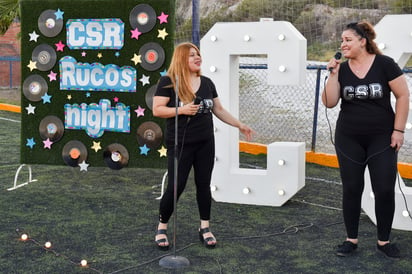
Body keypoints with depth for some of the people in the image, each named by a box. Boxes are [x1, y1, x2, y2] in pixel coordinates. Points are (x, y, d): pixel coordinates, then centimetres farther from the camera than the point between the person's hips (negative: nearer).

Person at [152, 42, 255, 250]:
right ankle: (162, 227, 14)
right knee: (175, 186, -5)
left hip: (205, 143, 5)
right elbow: (157, 109, -11)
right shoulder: (168, 82, -7)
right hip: (179, 144, -5)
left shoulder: (206, 83, 10)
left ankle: (205, 228, 22)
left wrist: (240, 125, 15)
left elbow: (219, 110, 16)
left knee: (204, 184, 9)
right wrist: (181, 110, -22)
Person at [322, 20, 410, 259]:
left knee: (385, 190, -1)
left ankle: (384, 241, 15)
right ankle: (351, 239, 17)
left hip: (382, 138, -2)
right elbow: (329, 102, -5)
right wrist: (333, 74, -14)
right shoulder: (342, 69, 0)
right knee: (351, 188, 5)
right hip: (349, 140, 2)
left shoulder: (384, 64, -9)